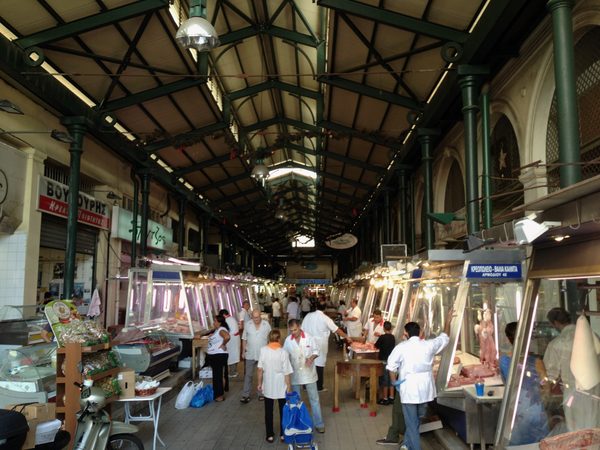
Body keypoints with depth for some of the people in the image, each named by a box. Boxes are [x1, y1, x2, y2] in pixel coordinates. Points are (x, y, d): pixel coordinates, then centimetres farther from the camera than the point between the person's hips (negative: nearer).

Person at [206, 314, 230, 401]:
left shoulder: (222, 330, -17)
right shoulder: (216, 330, 12)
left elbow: (227, 337, -37)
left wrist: (223, 345, -24)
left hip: (219, 356, -10)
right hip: (212, 355, 10)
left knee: (218, 375, -3)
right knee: (215, 375, 17)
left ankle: (220, 395, 6)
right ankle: (216, 393, 28)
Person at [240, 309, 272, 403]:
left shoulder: (266, 325, -6)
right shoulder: (248, 325, -3)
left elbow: (270, 339, 0)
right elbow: (244, 339, 4)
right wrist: (243, 352, 2)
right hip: (250, 355, 1)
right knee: (248, 375, 4)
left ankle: (262, 393, 24)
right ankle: (245, 395, 9)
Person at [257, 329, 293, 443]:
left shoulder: (263, 350, -11)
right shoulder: (283, 352, -17)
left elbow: (260, 369, -4)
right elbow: (287, 373, -15)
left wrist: (260, 383, 9)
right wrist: (289, 388, -5)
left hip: (268, 387, 2)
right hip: (281, 387, -2)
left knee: (268, 411, 16)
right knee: (283, 411, 16)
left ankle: (270, 435, 24)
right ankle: (283, 434, 25)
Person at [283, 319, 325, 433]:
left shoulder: (309, 337, -11)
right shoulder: (288, 340, -7)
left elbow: (316, 350, -2)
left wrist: (311, 358, -21)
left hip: (308, 373, -2)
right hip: (295, 374, 2)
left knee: (314, 399, 5)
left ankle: (319, 424, 15)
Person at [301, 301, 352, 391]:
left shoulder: (308, 316, -1)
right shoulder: (325, 318, -10)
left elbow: (302, 329, 4)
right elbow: (337, 330, -3)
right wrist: (346, 336, 9)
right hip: (320, 345, -3)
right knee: (319, 364, 6)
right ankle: (319, 387, 12)